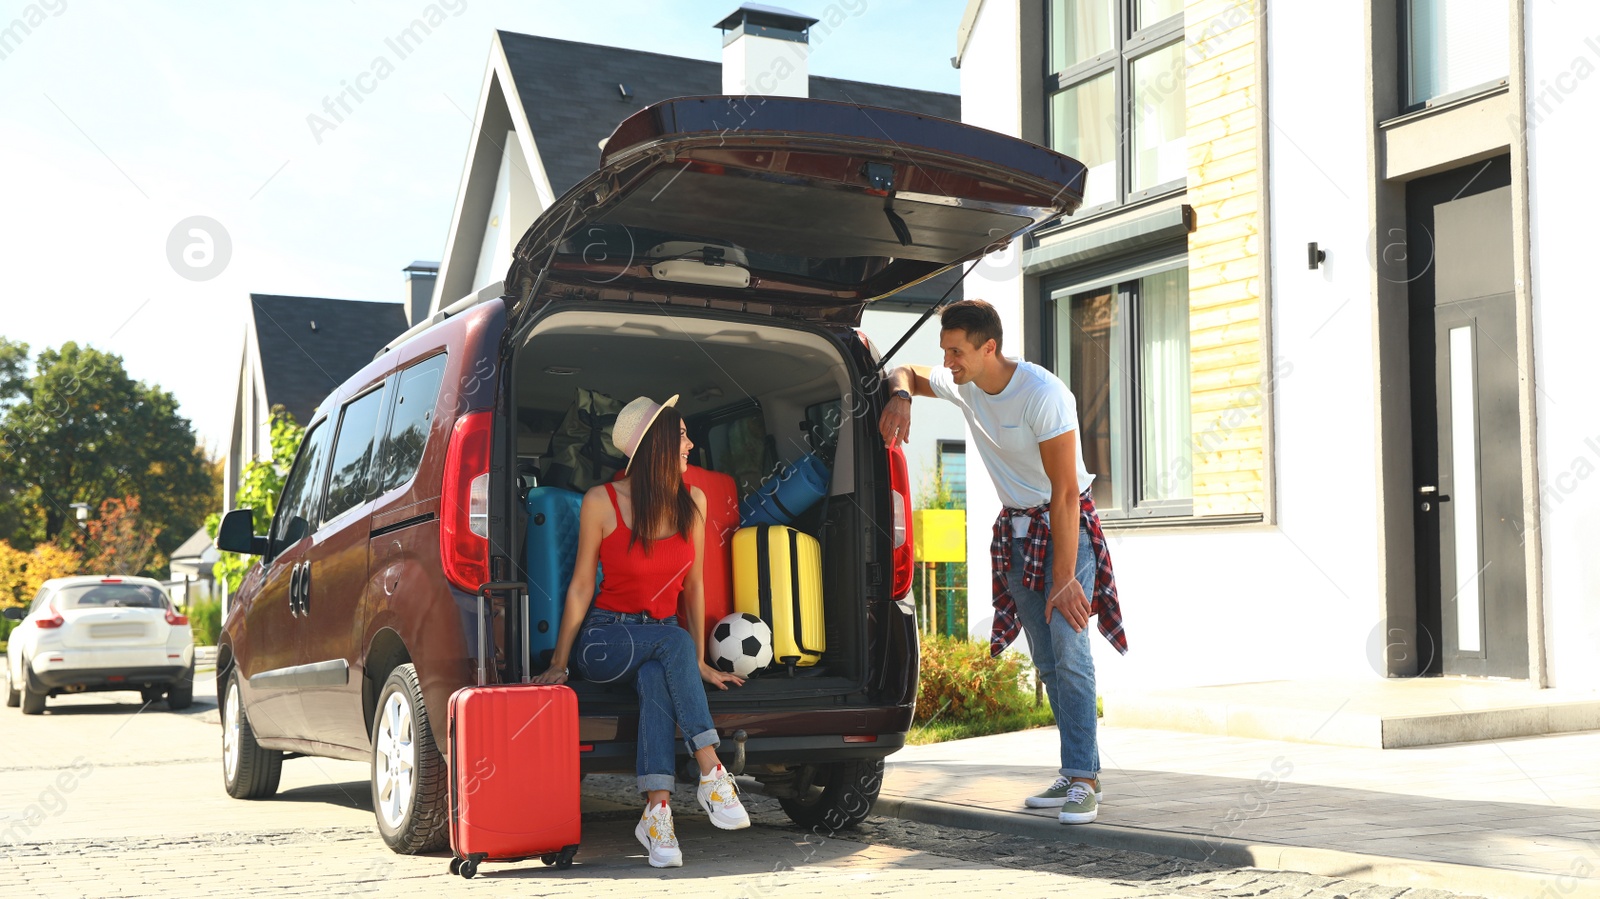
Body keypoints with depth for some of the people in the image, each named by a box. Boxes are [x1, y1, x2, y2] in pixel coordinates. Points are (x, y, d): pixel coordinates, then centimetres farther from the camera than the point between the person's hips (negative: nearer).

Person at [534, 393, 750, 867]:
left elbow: (694, 585, 7)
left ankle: (656, 812, -43)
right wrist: (559, 664, -6)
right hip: (606, 640, -3)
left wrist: (700, 663, 6)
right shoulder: (601, 502, -10)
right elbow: (581, 586, -5)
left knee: (656, 678, -35)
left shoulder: (693, 502, 1)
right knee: (673, 640, -35)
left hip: (662, 639, 3)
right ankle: (711, 775, -38)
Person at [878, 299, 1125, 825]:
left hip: (1065, 525, -7)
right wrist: (900, 395, -8)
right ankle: (1077, 774, 11)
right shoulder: (961, 385, -4)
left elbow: (1065, 492, -26)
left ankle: (1082, 781, -17)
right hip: (1016, 531, 7)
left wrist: (1065, 579, -28)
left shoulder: (1042, 393, -26)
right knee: (1047, 662, 6)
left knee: (1069, 650, -17)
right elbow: (908, 373, 18)